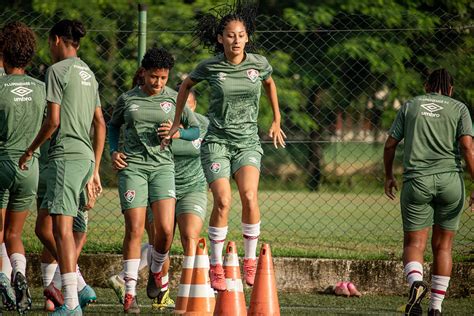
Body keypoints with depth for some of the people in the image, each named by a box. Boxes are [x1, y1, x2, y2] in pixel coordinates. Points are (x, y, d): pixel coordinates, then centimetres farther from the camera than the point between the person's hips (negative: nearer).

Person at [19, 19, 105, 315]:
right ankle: (78, 286, 15)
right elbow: (100, 124, 20)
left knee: (62, 225, -12)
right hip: (86, 157, 8)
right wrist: (95, 170, 24)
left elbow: (53, 120, -11)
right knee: (56, 226, 17)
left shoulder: (58, 70, -5)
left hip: (66, 154, -8)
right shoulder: (88, 73, 19)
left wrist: (31, 149, 4)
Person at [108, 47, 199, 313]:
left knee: (165, 229, -13)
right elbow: (113, 126, 25)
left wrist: (177, 133, -7)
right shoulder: (127, 99, 8)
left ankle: (157, 271, 18)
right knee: (134, 230, -7)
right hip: (132, 167, 0)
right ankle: (130, 292, -2)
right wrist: (114, 151, 8)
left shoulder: (174, 99, 7)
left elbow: (196, 130, 14)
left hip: (162, 166, 0)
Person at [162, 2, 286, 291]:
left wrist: (276, 121, 26)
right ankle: (216, 267, -3)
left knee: (249, 196, -20)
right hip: (217, 141, -1)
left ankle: (251, 261, -5)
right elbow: (186, 86, 16)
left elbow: (270, 84, 22)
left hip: (248, 141, 1)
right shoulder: (210, 67, -4)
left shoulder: (258, 63, -1)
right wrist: (176, 123, 19)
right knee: (223, 202, -16)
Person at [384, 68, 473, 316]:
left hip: (417, 181, 0)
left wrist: (388, 176, 24)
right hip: (450, 181, 0)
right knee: (443, 245, 11)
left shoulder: (410, 106, 12)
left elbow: (390, 144, 11)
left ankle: (415, 281, -30)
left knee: (414, 243, 1)